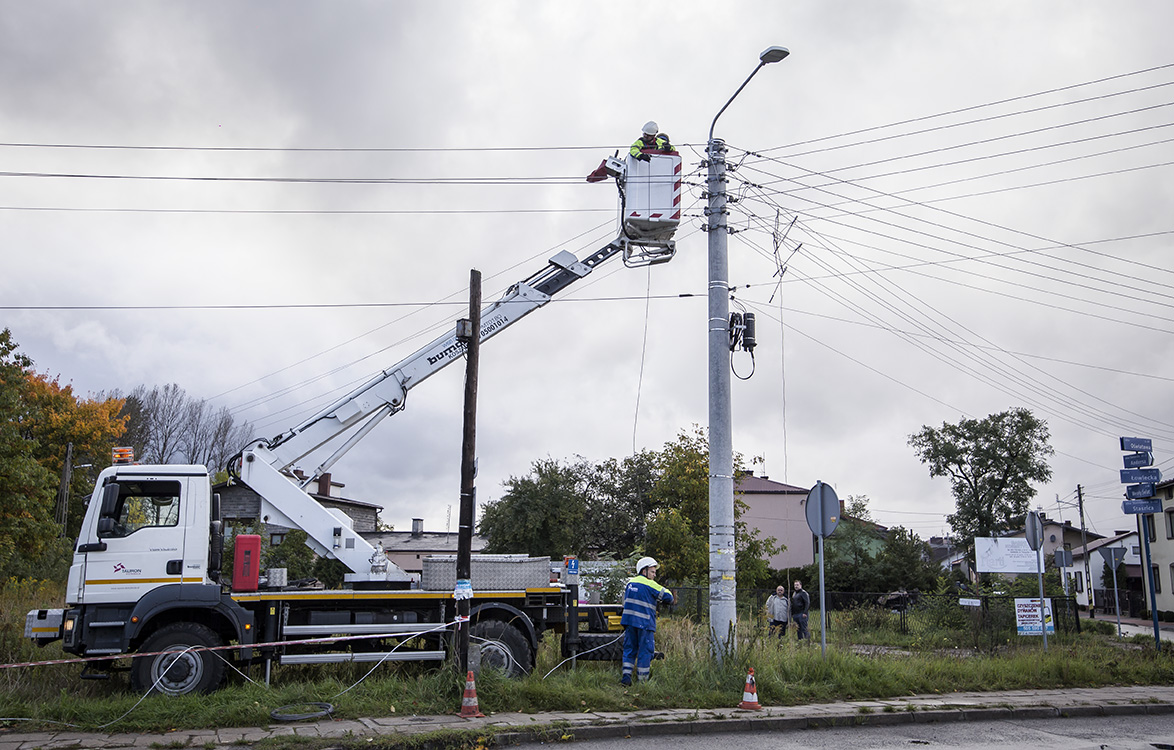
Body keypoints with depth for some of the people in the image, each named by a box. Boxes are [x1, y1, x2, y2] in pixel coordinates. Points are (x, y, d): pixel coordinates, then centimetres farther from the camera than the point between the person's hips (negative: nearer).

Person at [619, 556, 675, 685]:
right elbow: (668, 597, -7)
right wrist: (658, 600, 14)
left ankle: (626, 676, 2)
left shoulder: (630, 583, 14)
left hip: (629, 620, 6)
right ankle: (642, 681, 5)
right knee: (645, 651, 2)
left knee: (629, 649, 12)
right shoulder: (650, 584, -7)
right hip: (644, 622, -6)